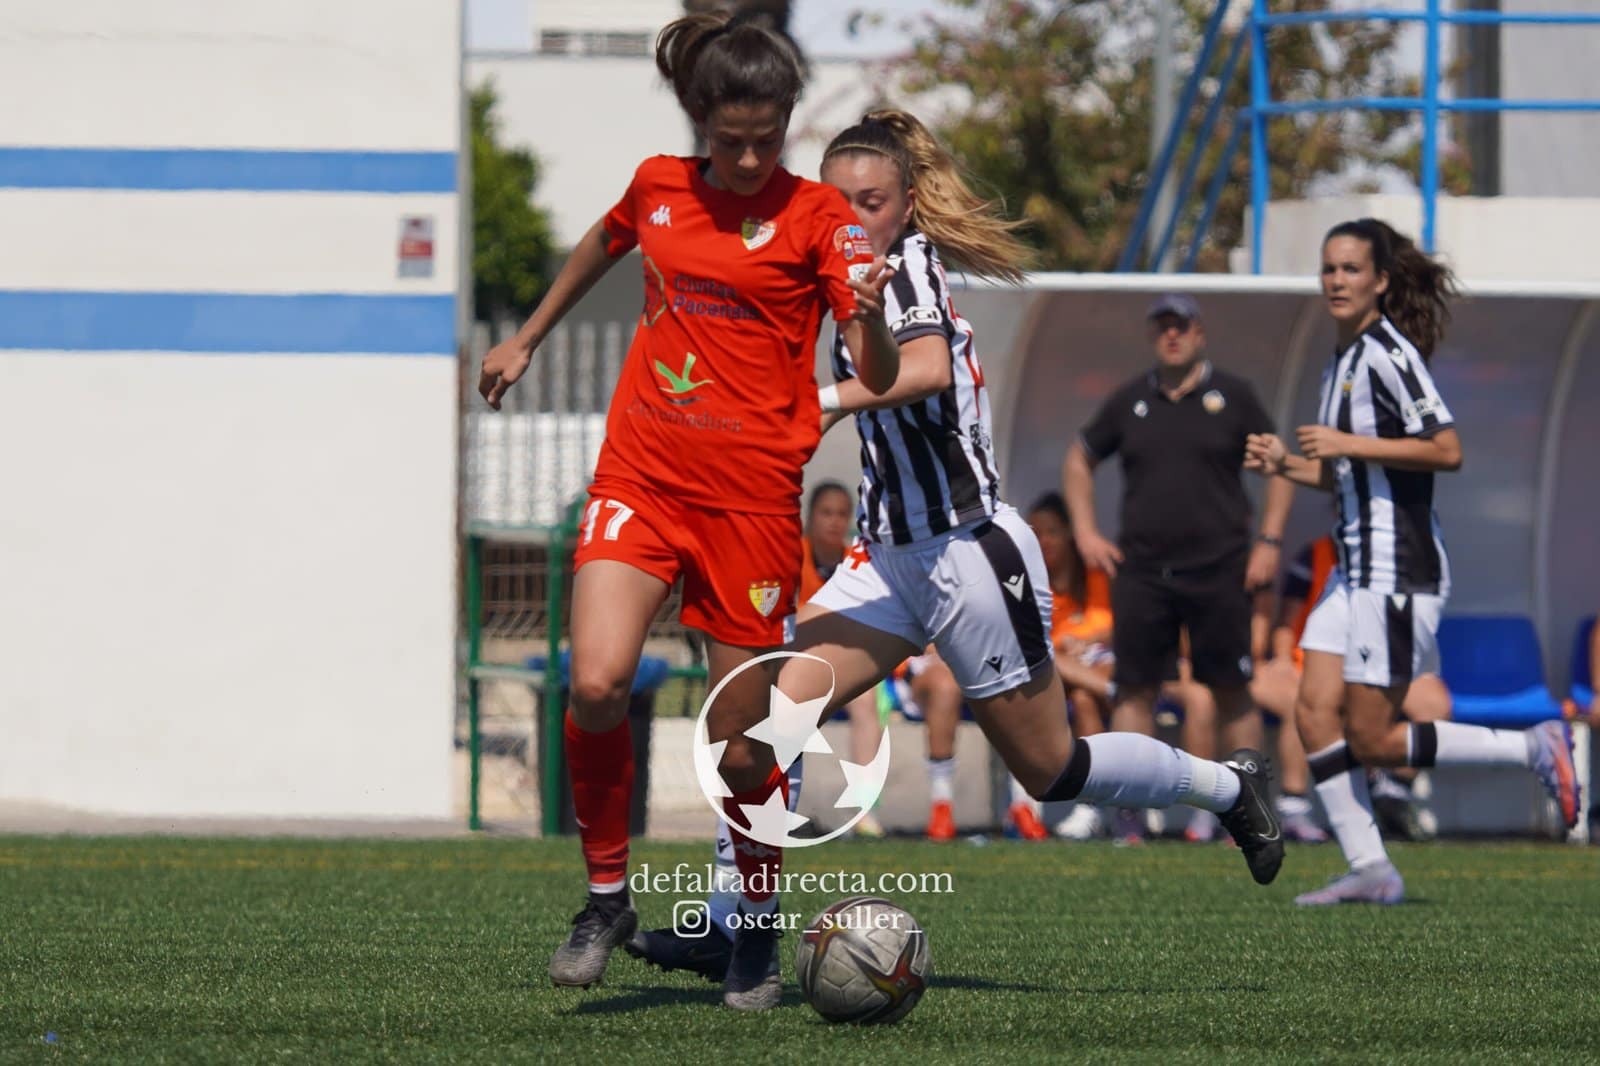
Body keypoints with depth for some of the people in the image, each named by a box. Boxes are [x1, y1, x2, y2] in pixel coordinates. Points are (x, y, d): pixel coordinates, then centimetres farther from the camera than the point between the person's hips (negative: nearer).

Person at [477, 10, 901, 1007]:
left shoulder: (816, 216, -3)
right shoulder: (658, 187, 8)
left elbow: (879, 376, -13)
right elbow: (602, 246, 33)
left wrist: (871, 316, -34)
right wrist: (528, 339, 40)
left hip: (752, 495, -2)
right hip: (641, 473, 2)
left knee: (742, 740, 0)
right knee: (598, 683, -20)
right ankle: (607, 895, -1)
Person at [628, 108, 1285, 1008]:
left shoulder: (909, 265, -15)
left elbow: (928, 368, -34)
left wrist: (816, 401, -37)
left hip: (969, 555, -8)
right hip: (892, 559, 8)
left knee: (1052, 769, 6)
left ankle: (1231, 788, 29)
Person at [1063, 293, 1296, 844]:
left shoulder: (1233, 396, 4)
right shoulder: (1129, 401, 10)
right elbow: (1079, 459, 23)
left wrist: (1269, 541, 1)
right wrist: (1085, 532, 13)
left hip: (1220, 570, -2)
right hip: (1141, 570, 2)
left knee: (1233, 692, 1)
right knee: (1134, 689, -3)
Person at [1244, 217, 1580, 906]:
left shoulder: (1388, 353, -12)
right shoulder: (1344, 360, 17)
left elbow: (1446, 450, -20)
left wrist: (1351, 445, -20)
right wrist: (1287, 467, 11)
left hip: (1399, 569, -9)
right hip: (1356, 566, 9)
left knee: (1371, 740, -7)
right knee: (1315, 714, -1)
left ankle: (1534, 750, 3)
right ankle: (1369, 870, 1)